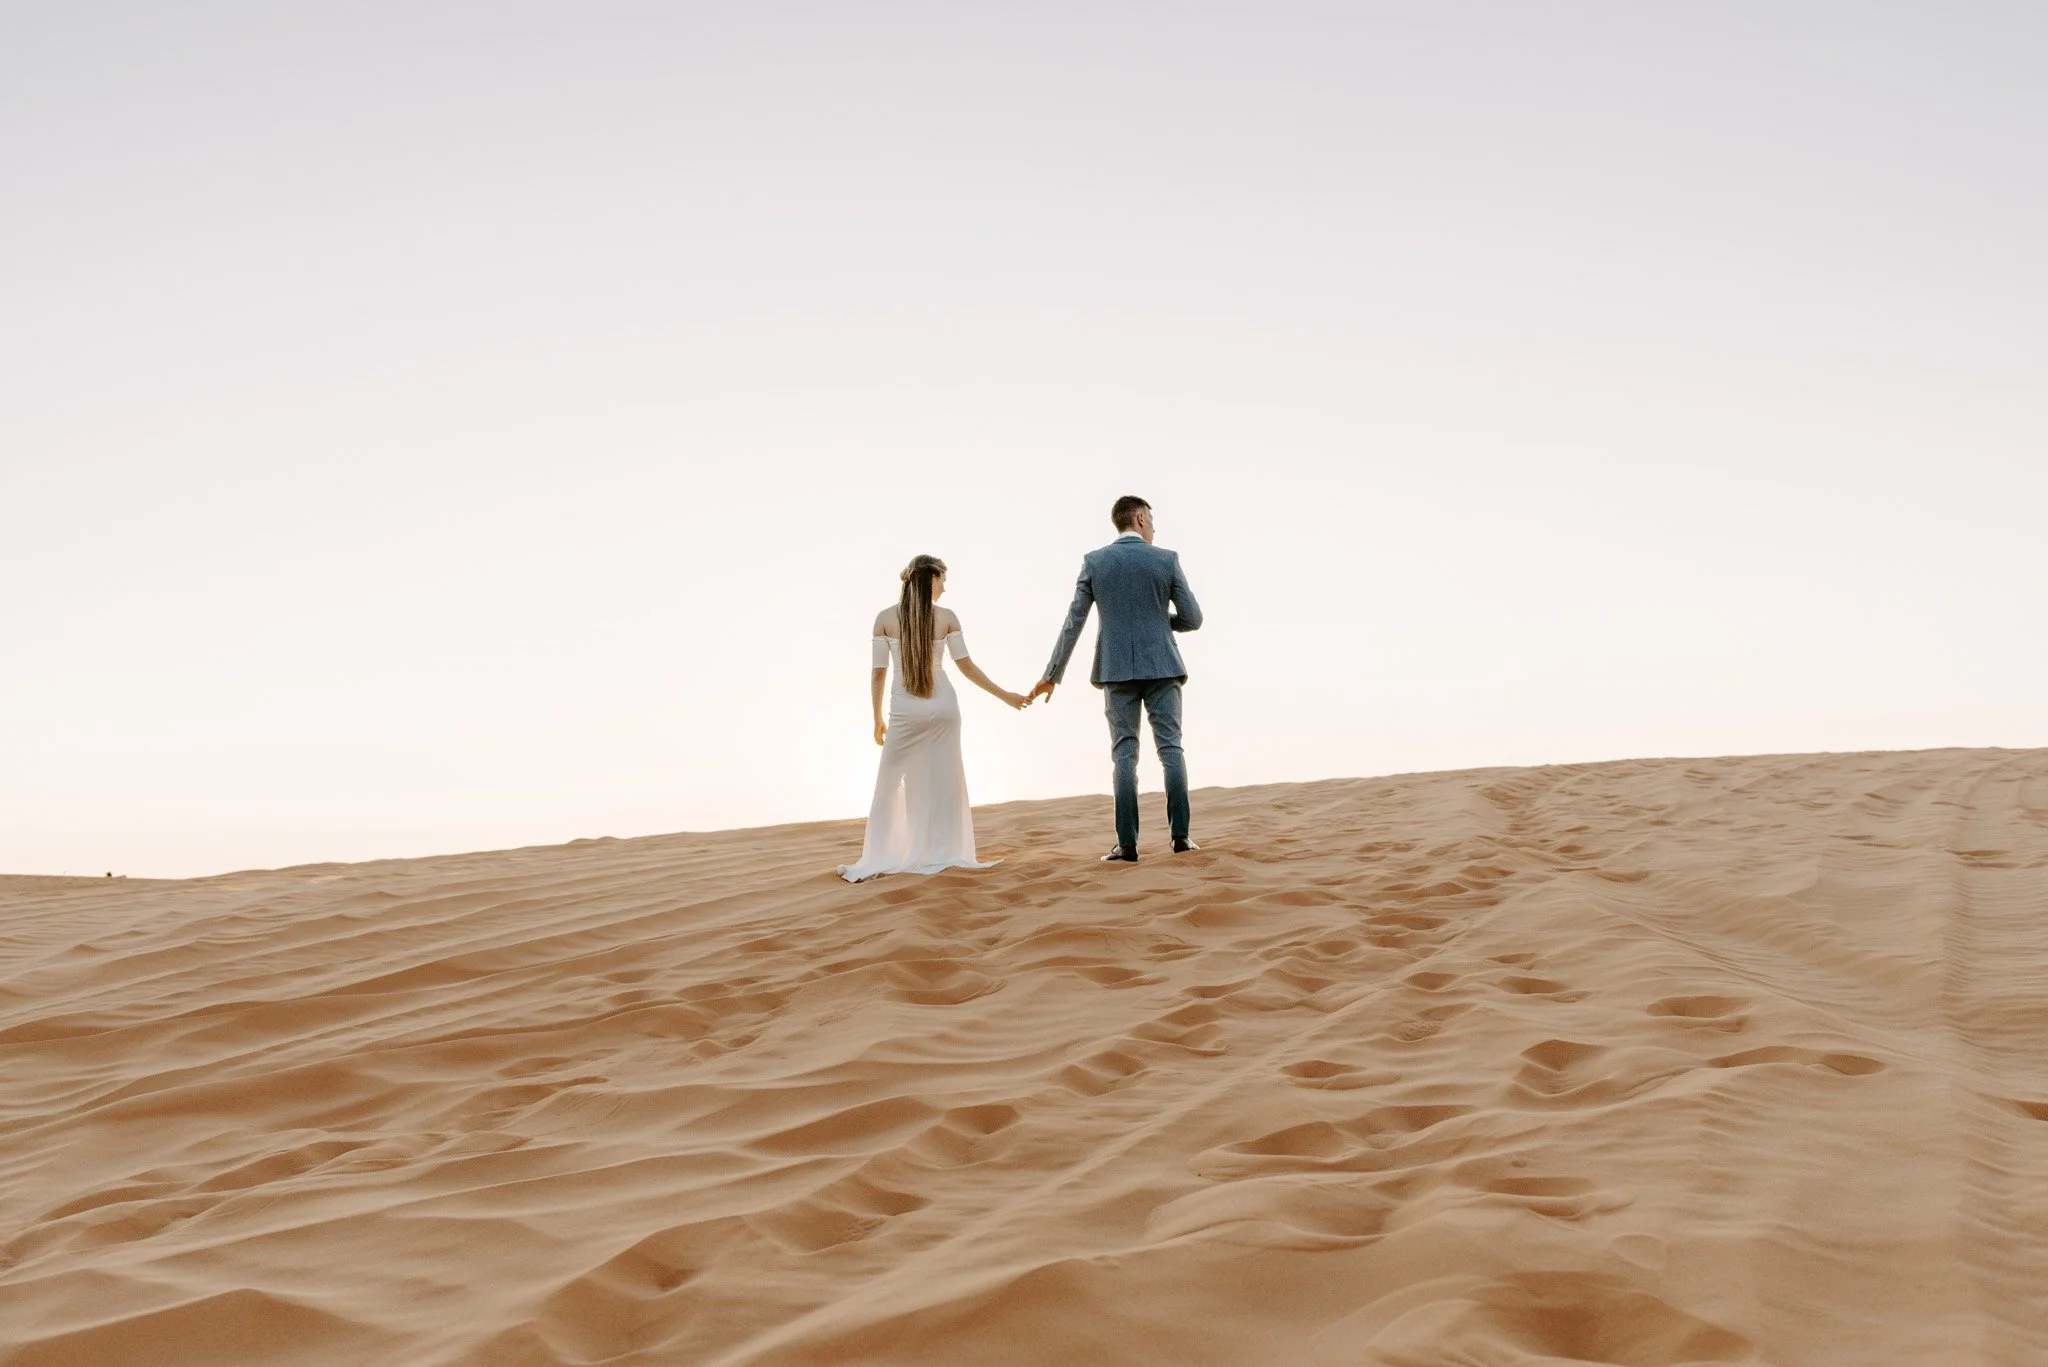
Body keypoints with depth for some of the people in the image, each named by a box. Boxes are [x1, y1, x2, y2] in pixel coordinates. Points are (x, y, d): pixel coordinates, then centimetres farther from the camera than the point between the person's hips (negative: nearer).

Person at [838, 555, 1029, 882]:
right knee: (942, 781, 12)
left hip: (905, 711, -1)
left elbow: (878, 673, -3)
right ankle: (943, 853, 16)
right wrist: (1005, 695, 9)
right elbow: (966, 666, -1)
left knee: (889, 785, 5)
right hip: (942, 707, 1)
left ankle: (876, 859, 2)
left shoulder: (885, 618, -3)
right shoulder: (947, 617, -2)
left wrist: (877, 719, 7)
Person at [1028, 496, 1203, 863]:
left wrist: (1052, 675, 5)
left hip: (1117, 670, 1)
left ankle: (1127, 845, -2)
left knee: (1125, 754, 3)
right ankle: (1180, 836, 0)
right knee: (1170, 748, 5)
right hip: (1161, 667, -1)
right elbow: (1192, 619, 0)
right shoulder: (1167, 559, -1)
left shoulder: (1093, 561, 1)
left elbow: (1073, 623, 0)